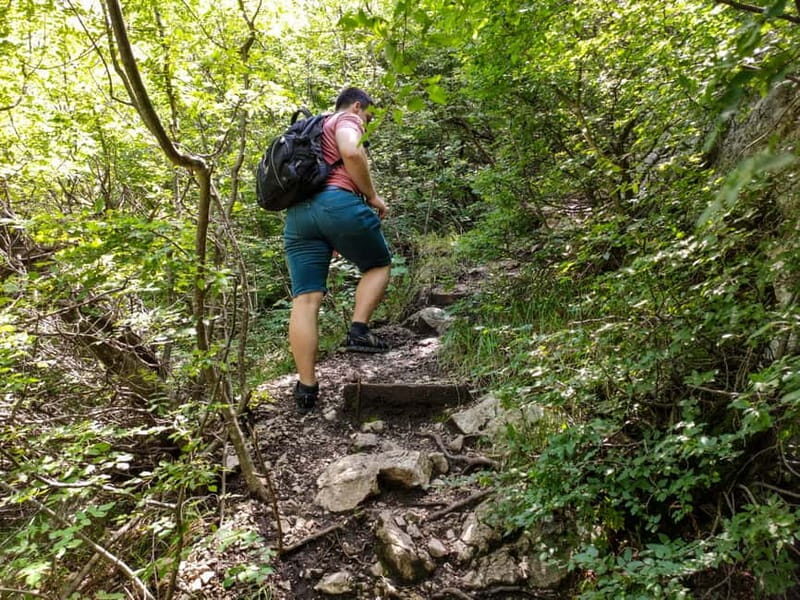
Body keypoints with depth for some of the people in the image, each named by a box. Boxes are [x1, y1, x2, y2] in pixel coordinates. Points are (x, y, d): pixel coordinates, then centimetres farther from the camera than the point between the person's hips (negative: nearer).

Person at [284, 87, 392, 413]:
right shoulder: (346, 120, 11)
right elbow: (351, 152, -13)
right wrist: (372, 196, -2)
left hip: (297, 213, 7)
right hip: (337, 203, -6)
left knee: (305, 300, -2)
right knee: (378, 264, 17)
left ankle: (306, 388, -4)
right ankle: (358, 330, -2)